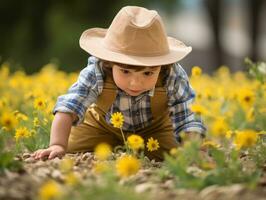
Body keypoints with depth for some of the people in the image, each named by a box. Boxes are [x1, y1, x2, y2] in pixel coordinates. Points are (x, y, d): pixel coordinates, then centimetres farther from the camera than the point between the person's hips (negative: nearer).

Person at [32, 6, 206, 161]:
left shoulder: (174, 79, -37)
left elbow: (189, 123, -37)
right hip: (104, 125, 0)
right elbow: (67, 109, -45)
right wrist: (57, 145, -61)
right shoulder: (96, 74, -39)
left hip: (153, 128, 0)